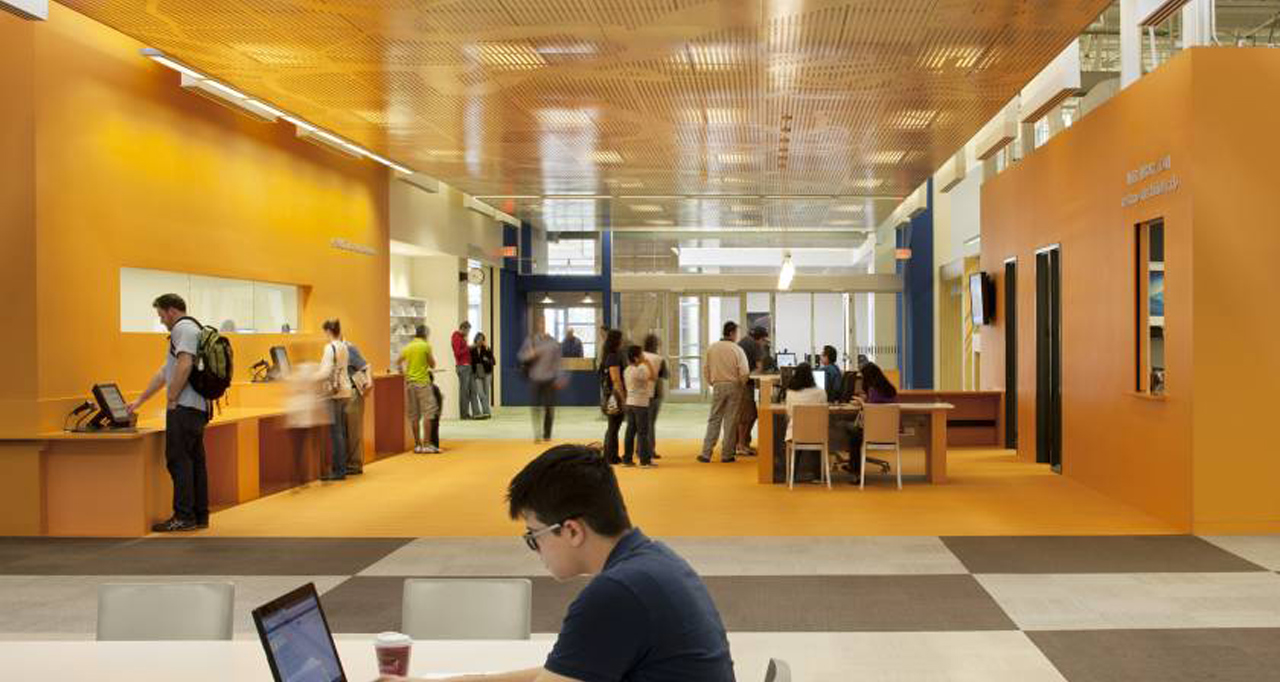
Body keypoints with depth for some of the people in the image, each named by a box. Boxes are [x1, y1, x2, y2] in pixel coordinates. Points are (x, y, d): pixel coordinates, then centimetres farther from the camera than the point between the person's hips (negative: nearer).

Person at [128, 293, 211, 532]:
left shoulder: (183, 328, -6)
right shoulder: (192, 329, 26)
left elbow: (184, 365, -22)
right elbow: (164, 373, 29)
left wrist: (171, 399, -15)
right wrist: (139, 401, 31)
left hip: (184, 407, -10)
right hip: (197, 407, 10)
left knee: (178, 459, -8)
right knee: (195, 460, 9)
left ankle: (183, 516, -8)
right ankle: (200, 515, 12)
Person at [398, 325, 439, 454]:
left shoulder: (407, 347, 8)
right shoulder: (426, 346, -5)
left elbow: (397, 362, 14)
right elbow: (432, 365, -2)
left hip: (409, 383, 5)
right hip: (423, 382, -5)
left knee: (414, 416, 7)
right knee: (428, 414, -3)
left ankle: (417, 444, 9)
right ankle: (427, 444, -8)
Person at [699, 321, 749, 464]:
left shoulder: (712, 348, 0)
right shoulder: (737, 350, -10)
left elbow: (705, 369, 4)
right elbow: (744, 372, -14)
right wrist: (741, 383, 5)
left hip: (718, 386, 2)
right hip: (733, 386, -2)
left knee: (714, 420, 9)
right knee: (731, 421, 6)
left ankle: (706, 453, 4)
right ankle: (726, 454, 9)